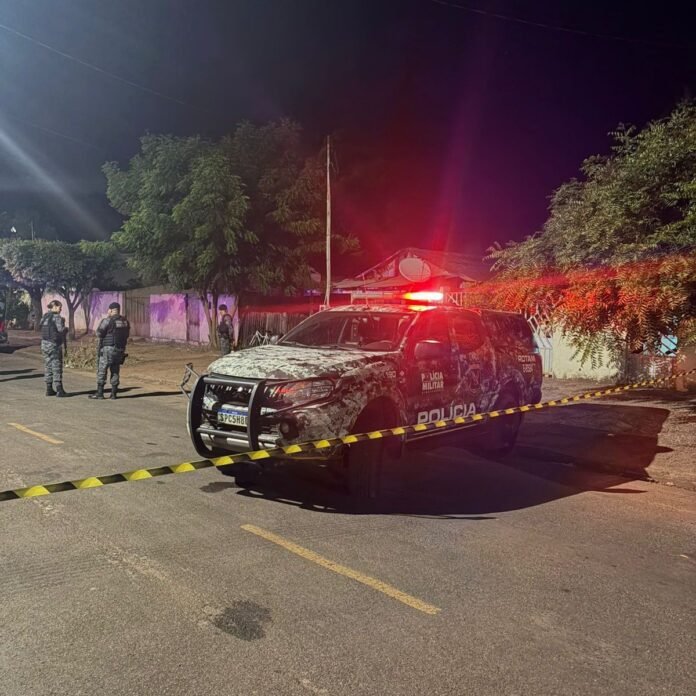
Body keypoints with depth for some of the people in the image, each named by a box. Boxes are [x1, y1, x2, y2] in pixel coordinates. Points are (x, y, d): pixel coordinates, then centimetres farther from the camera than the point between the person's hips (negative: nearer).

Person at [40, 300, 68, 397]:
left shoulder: (44, 317, 10)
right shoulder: (57, 317, -12)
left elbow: (40, 327, 11)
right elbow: (61, 330, -21)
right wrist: (66, 328, 2)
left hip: (44, 344, 7)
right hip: (54, 345, -7)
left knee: (48, 366, 12)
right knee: (57, 367, -4)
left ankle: (49, 389, 14)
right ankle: (59, 390, -5)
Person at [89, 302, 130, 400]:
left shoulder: (108, 321, -13)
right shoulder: (125, 321, 6)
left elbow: (99, 334, -7)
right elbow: (127, 335, 13)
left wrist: (106, 318, 2)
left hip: (108, 349, -6)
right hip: (120, 350, 6)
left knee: (102, 371, 1)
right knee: (115, 371, 11)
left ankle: (99, 393, 2)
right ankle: (114, 393, 10)